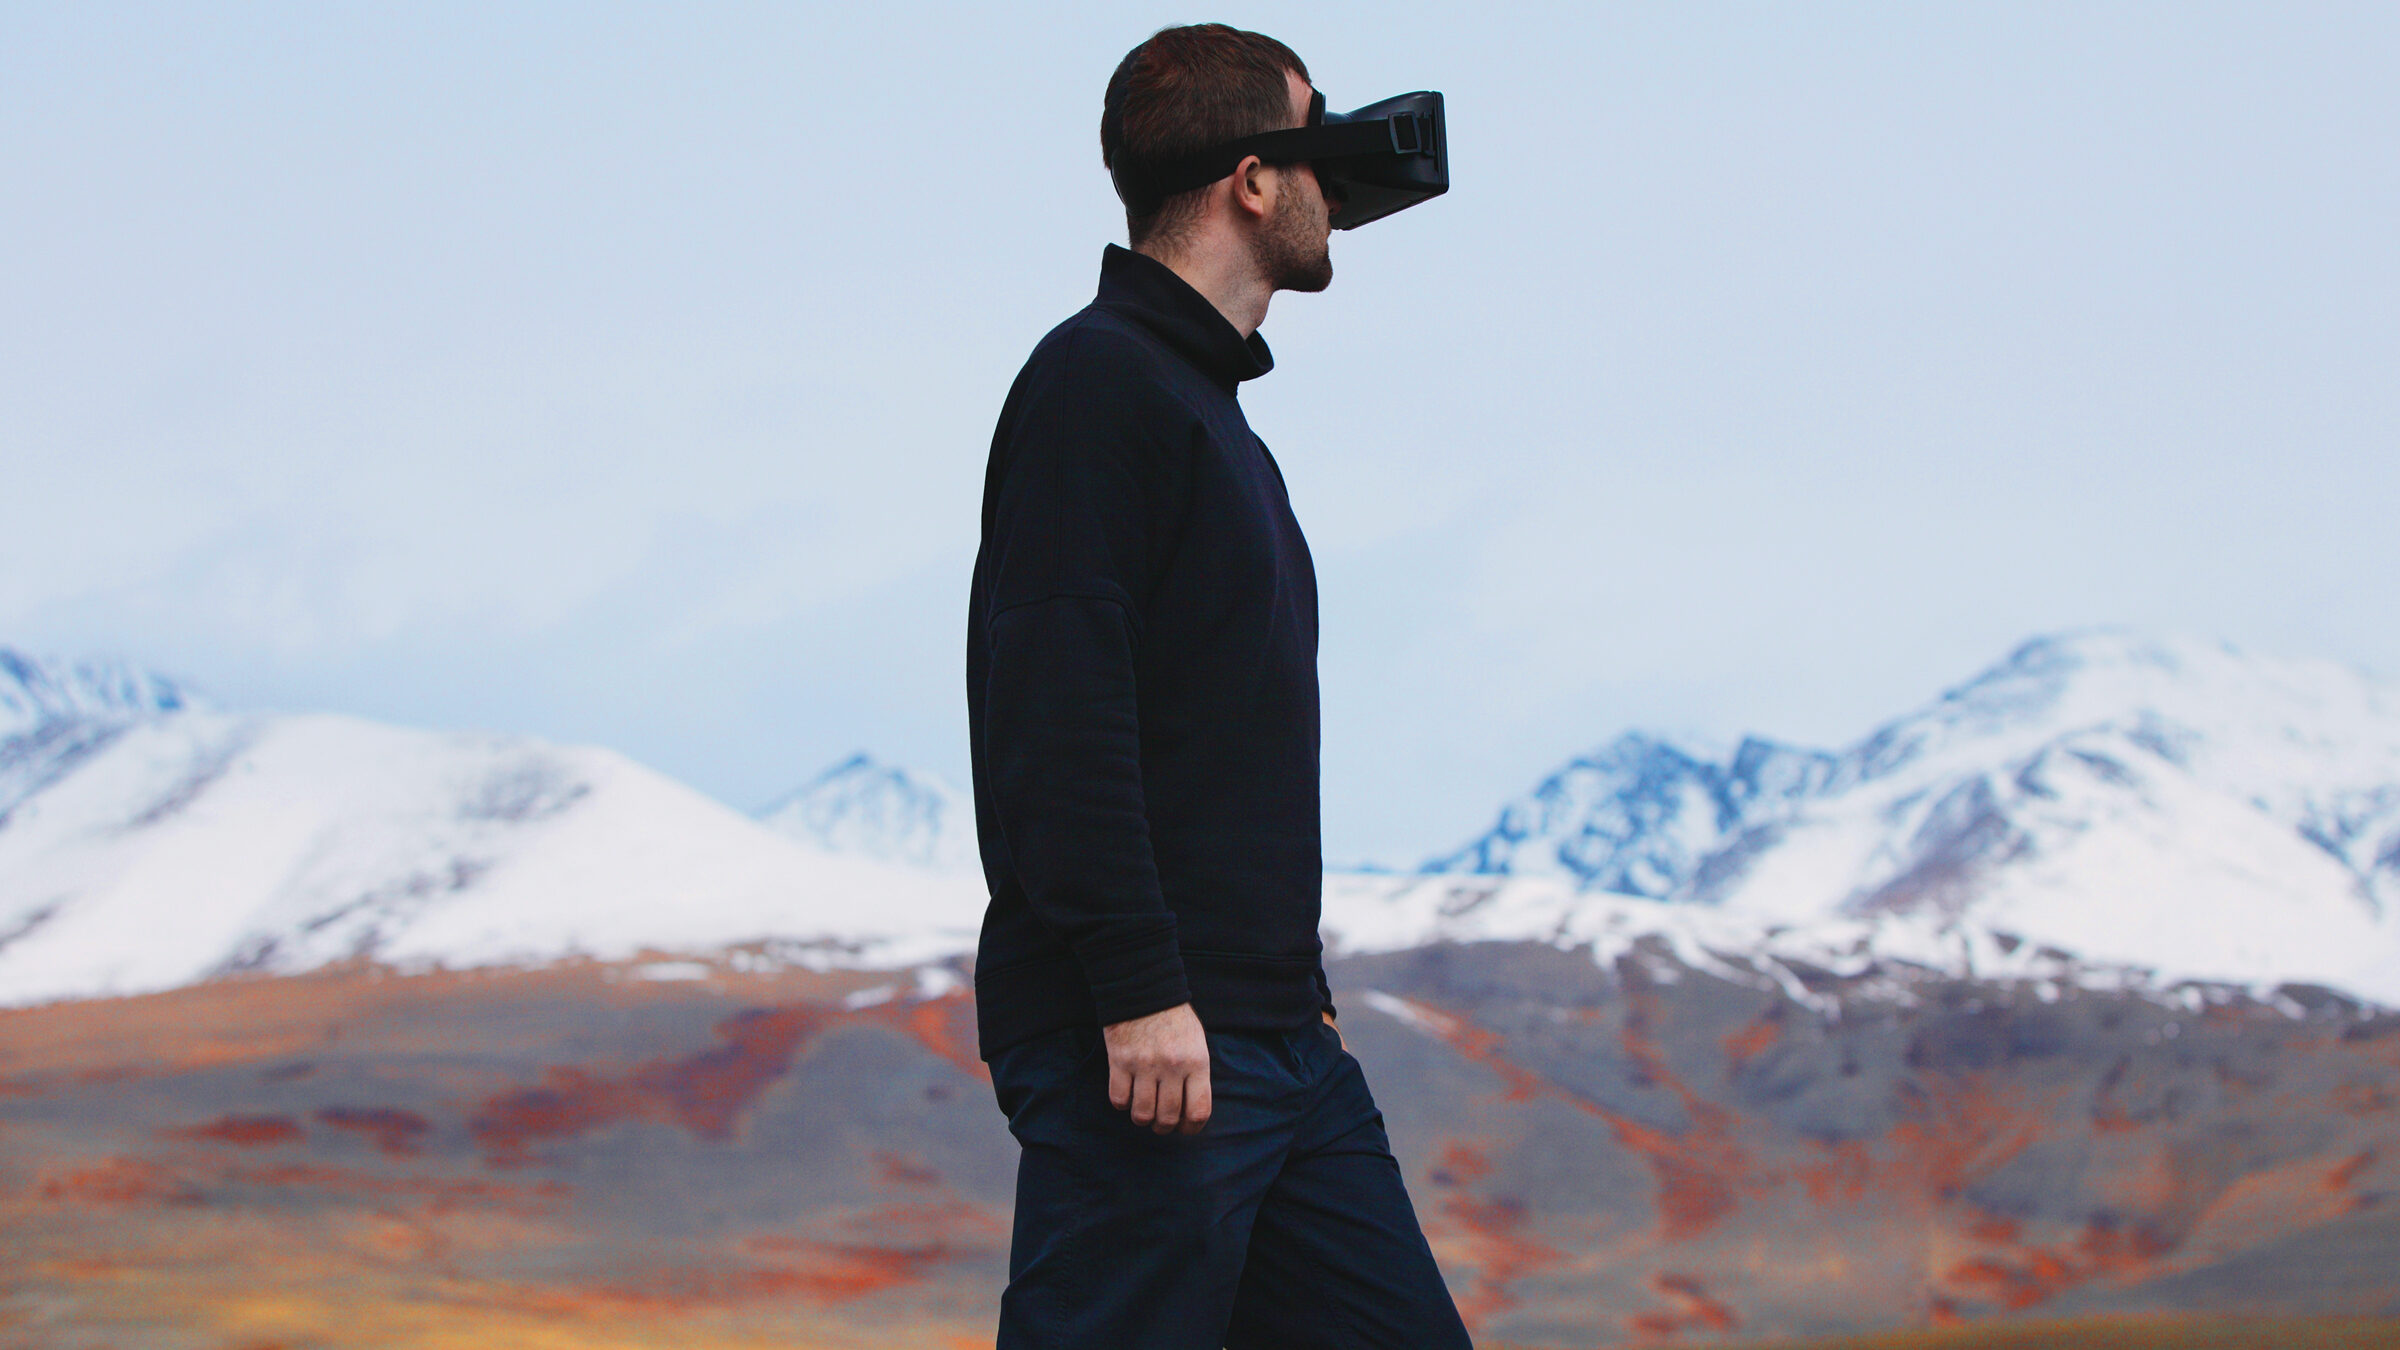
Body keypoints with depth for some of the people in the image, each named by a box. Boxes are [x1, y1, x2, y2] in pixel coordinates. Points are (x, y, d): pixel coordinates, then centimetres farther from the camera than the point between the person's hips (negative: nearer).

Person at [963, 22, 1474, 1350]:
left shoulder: (1204, 400, 22)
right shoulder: (1097, 380, -9)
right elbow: (1053, 719, -19)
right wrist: (1137, 991, -24)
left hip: (1279, 1041, 10)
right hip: (1143, 1041, -10)